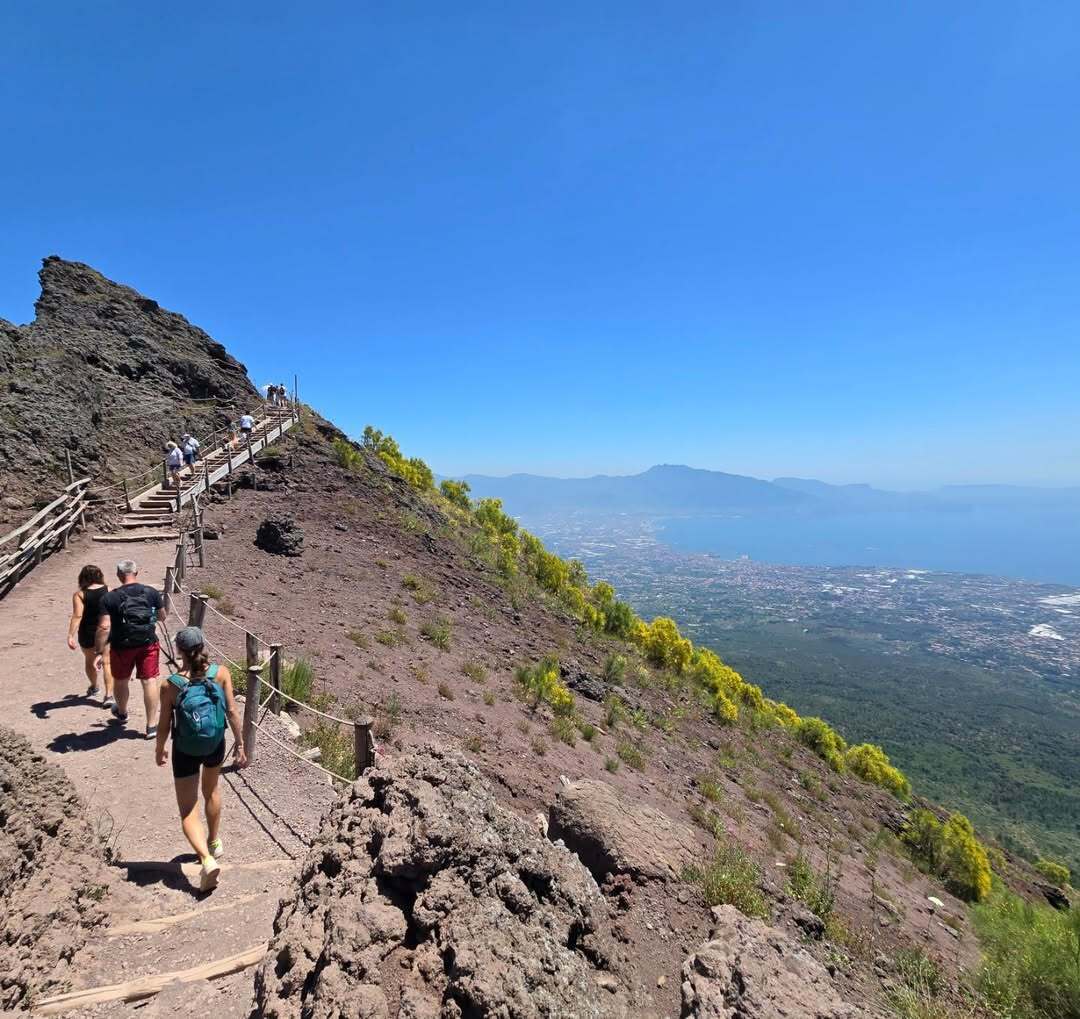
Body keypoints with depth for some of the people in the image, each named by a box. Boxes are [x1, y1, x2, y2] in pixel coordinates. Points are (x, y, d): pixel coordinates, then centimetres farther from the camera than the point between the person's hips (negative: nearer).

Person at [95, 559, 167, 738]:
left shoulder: (110, 598, -11)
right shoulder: (152, 592, -5)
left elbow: (104, 627, -17)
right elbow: (163, 617, 7)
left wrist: (99, 651, -10)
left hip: (122, 646, 0)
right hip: (148, 644, 1)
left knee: (120, 680, 23)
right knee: (149, 681, 5)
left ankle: (121, 712, 49)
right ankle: (152, 725, 6)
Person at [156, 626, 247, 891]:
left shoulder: (171, 685, -18)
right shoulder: (221, 673, -15)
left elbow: (165, 725, -7)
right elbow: (232, 711, -10)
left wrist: (160, 750, 12)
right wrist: (239, 743, 2)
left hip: (185, 751, -3)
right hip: (215, 745, 3)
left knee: (188, 810, 9)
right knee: (211, 791, 29)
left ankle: (207, 859, -8)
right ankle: (214, 842, 47)